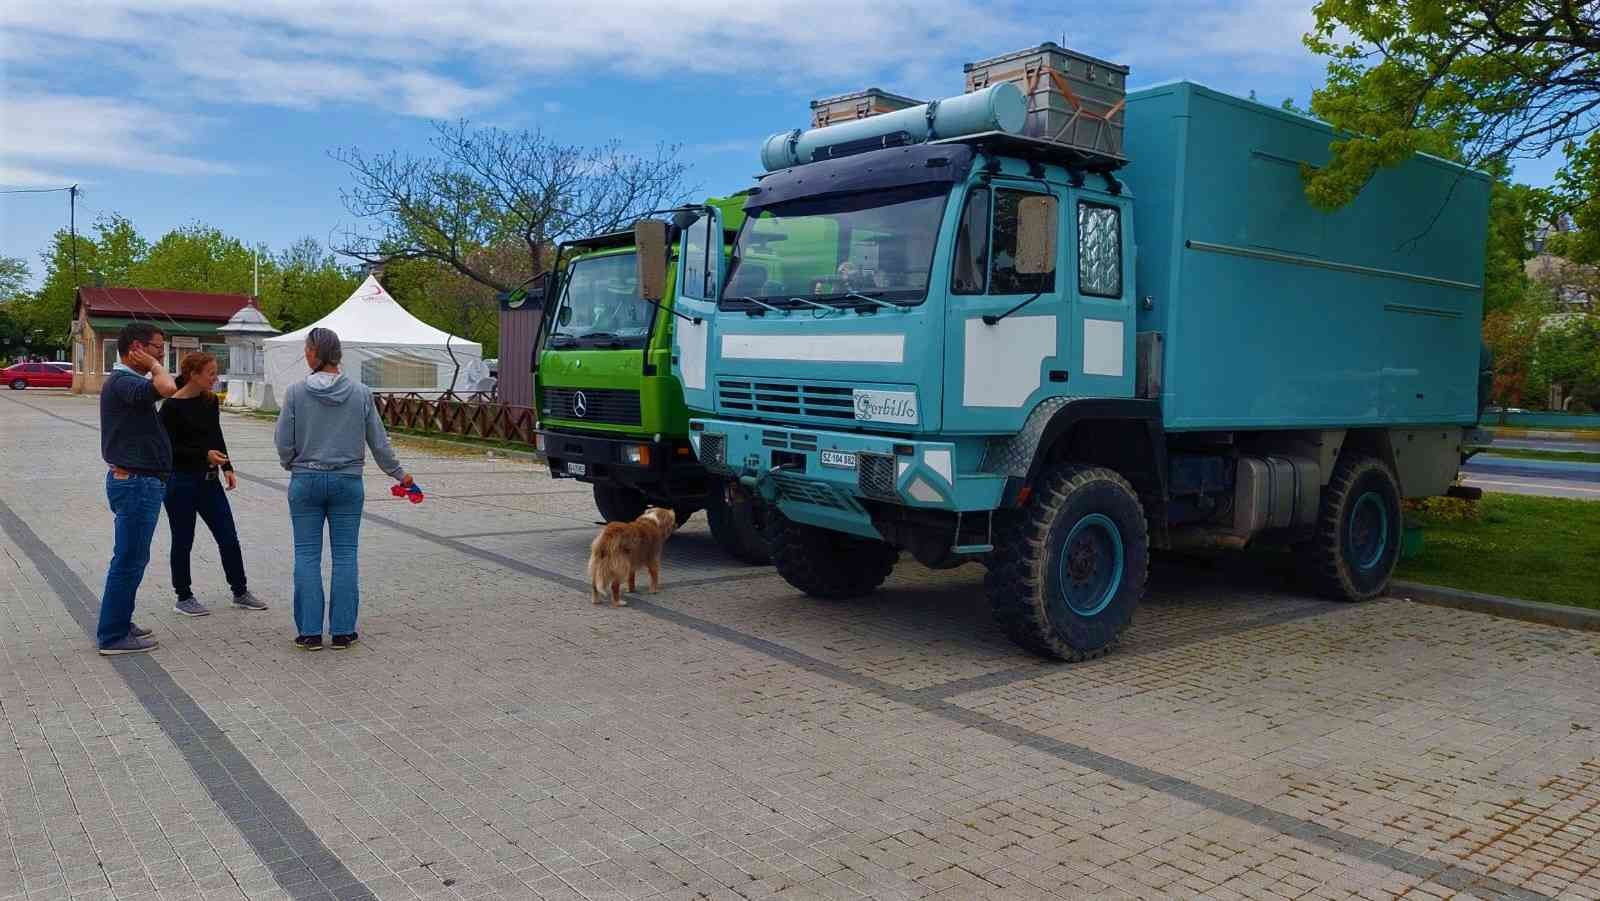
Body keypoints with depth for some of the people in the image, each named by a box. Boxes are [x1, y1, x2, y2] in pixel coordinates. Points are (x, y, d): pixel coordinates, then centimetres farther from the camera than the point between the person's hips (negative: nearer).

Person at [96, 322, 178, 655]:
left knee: (132, 558, 18)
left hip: (135, 481, 11)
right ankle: (113, 636, 5)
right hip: (136, 483, -11)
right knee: (129, 560, -3)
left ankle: (119, 624, 29)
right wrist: (154, 365, -18)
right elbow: (167, 388, -37)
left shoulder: (125, 381, 15)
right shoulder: (123, 383, -19)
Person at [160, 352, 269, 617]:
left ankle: (240, 592, 18)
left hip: (209, 480, 6)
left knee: (229, 538, 7)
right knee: (183, 541, 6)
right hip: (181, 482, -6)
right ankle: (183, 598, 20)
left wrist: (227, 467, 5)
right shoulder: (172, 407, -13)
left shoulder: (210, 401, 5)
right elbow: (169, 449, -14)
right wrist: (205, 454, -23)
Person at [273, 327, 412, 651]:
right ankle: (342, 630, 9)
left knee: (307, 556, 6)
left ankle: (310, 632, 8)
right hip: (348, 482, 1)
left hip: (306, 482, -1)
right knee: (345, 556, 6)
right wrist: (399, 474, 15)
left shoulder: (296, 392, -7)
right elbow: (378, 441, 1)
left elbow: (283, 441, -3)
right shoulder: (360, 393, -3)